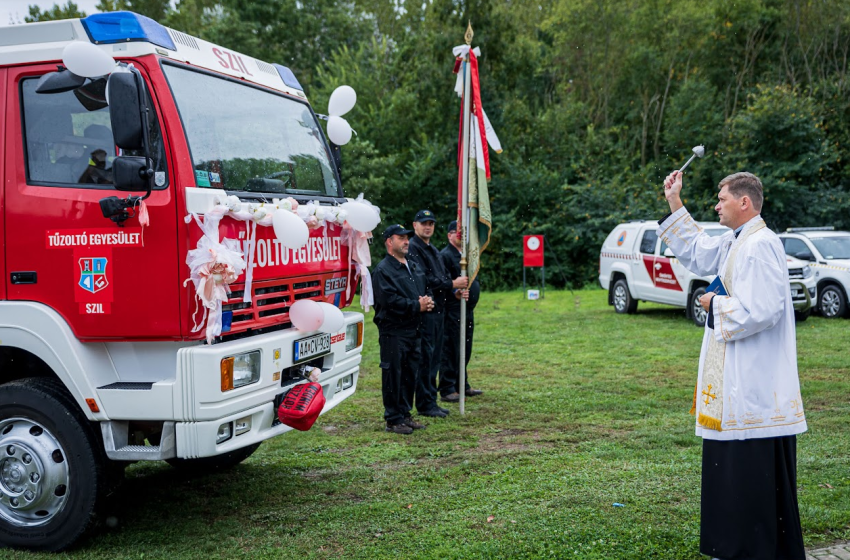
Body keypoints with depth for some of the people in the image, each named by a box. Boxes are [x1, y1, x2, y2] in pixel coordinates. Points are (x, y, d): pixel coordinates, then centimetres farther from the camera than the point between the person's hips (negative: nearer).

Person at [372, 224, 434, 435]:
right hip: (393, 332, -8)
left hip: (413, 330, 8)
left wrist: (428, 303, -3)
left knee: (410, 375, 13)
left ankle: (405, 414, 24)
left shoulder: (413, 267, 18)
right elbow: (390, 300, -20)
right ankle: (393, 420, 5)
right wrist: (417, 306, -16)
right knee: (393, 376, -2)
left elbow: (425, 292, 20)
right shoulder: (383, 270, -10)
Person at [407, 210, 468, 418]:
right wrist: (452, 284, -15)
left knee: (434, 357, 13)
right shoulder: (413, 248, -11)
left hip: (438, 309, 10)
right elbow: (423, 279, -19)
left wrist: (455, 290, 1)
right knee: (425, 357, -5)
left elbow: (443, 277, 20)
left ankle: (431, 402, 20)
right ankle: (424, 405, 1)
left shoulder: (433, 250, 20)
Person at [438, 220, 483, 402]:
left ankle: (462, 385, 23)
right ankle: (447, 389, -1)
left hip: (468, 311, 9)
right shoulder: (445, 255, -9)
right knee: (450, 350, -6)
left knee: (465, 349, 13)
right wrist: (455, 293, -34)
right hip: (453, 310, -9)